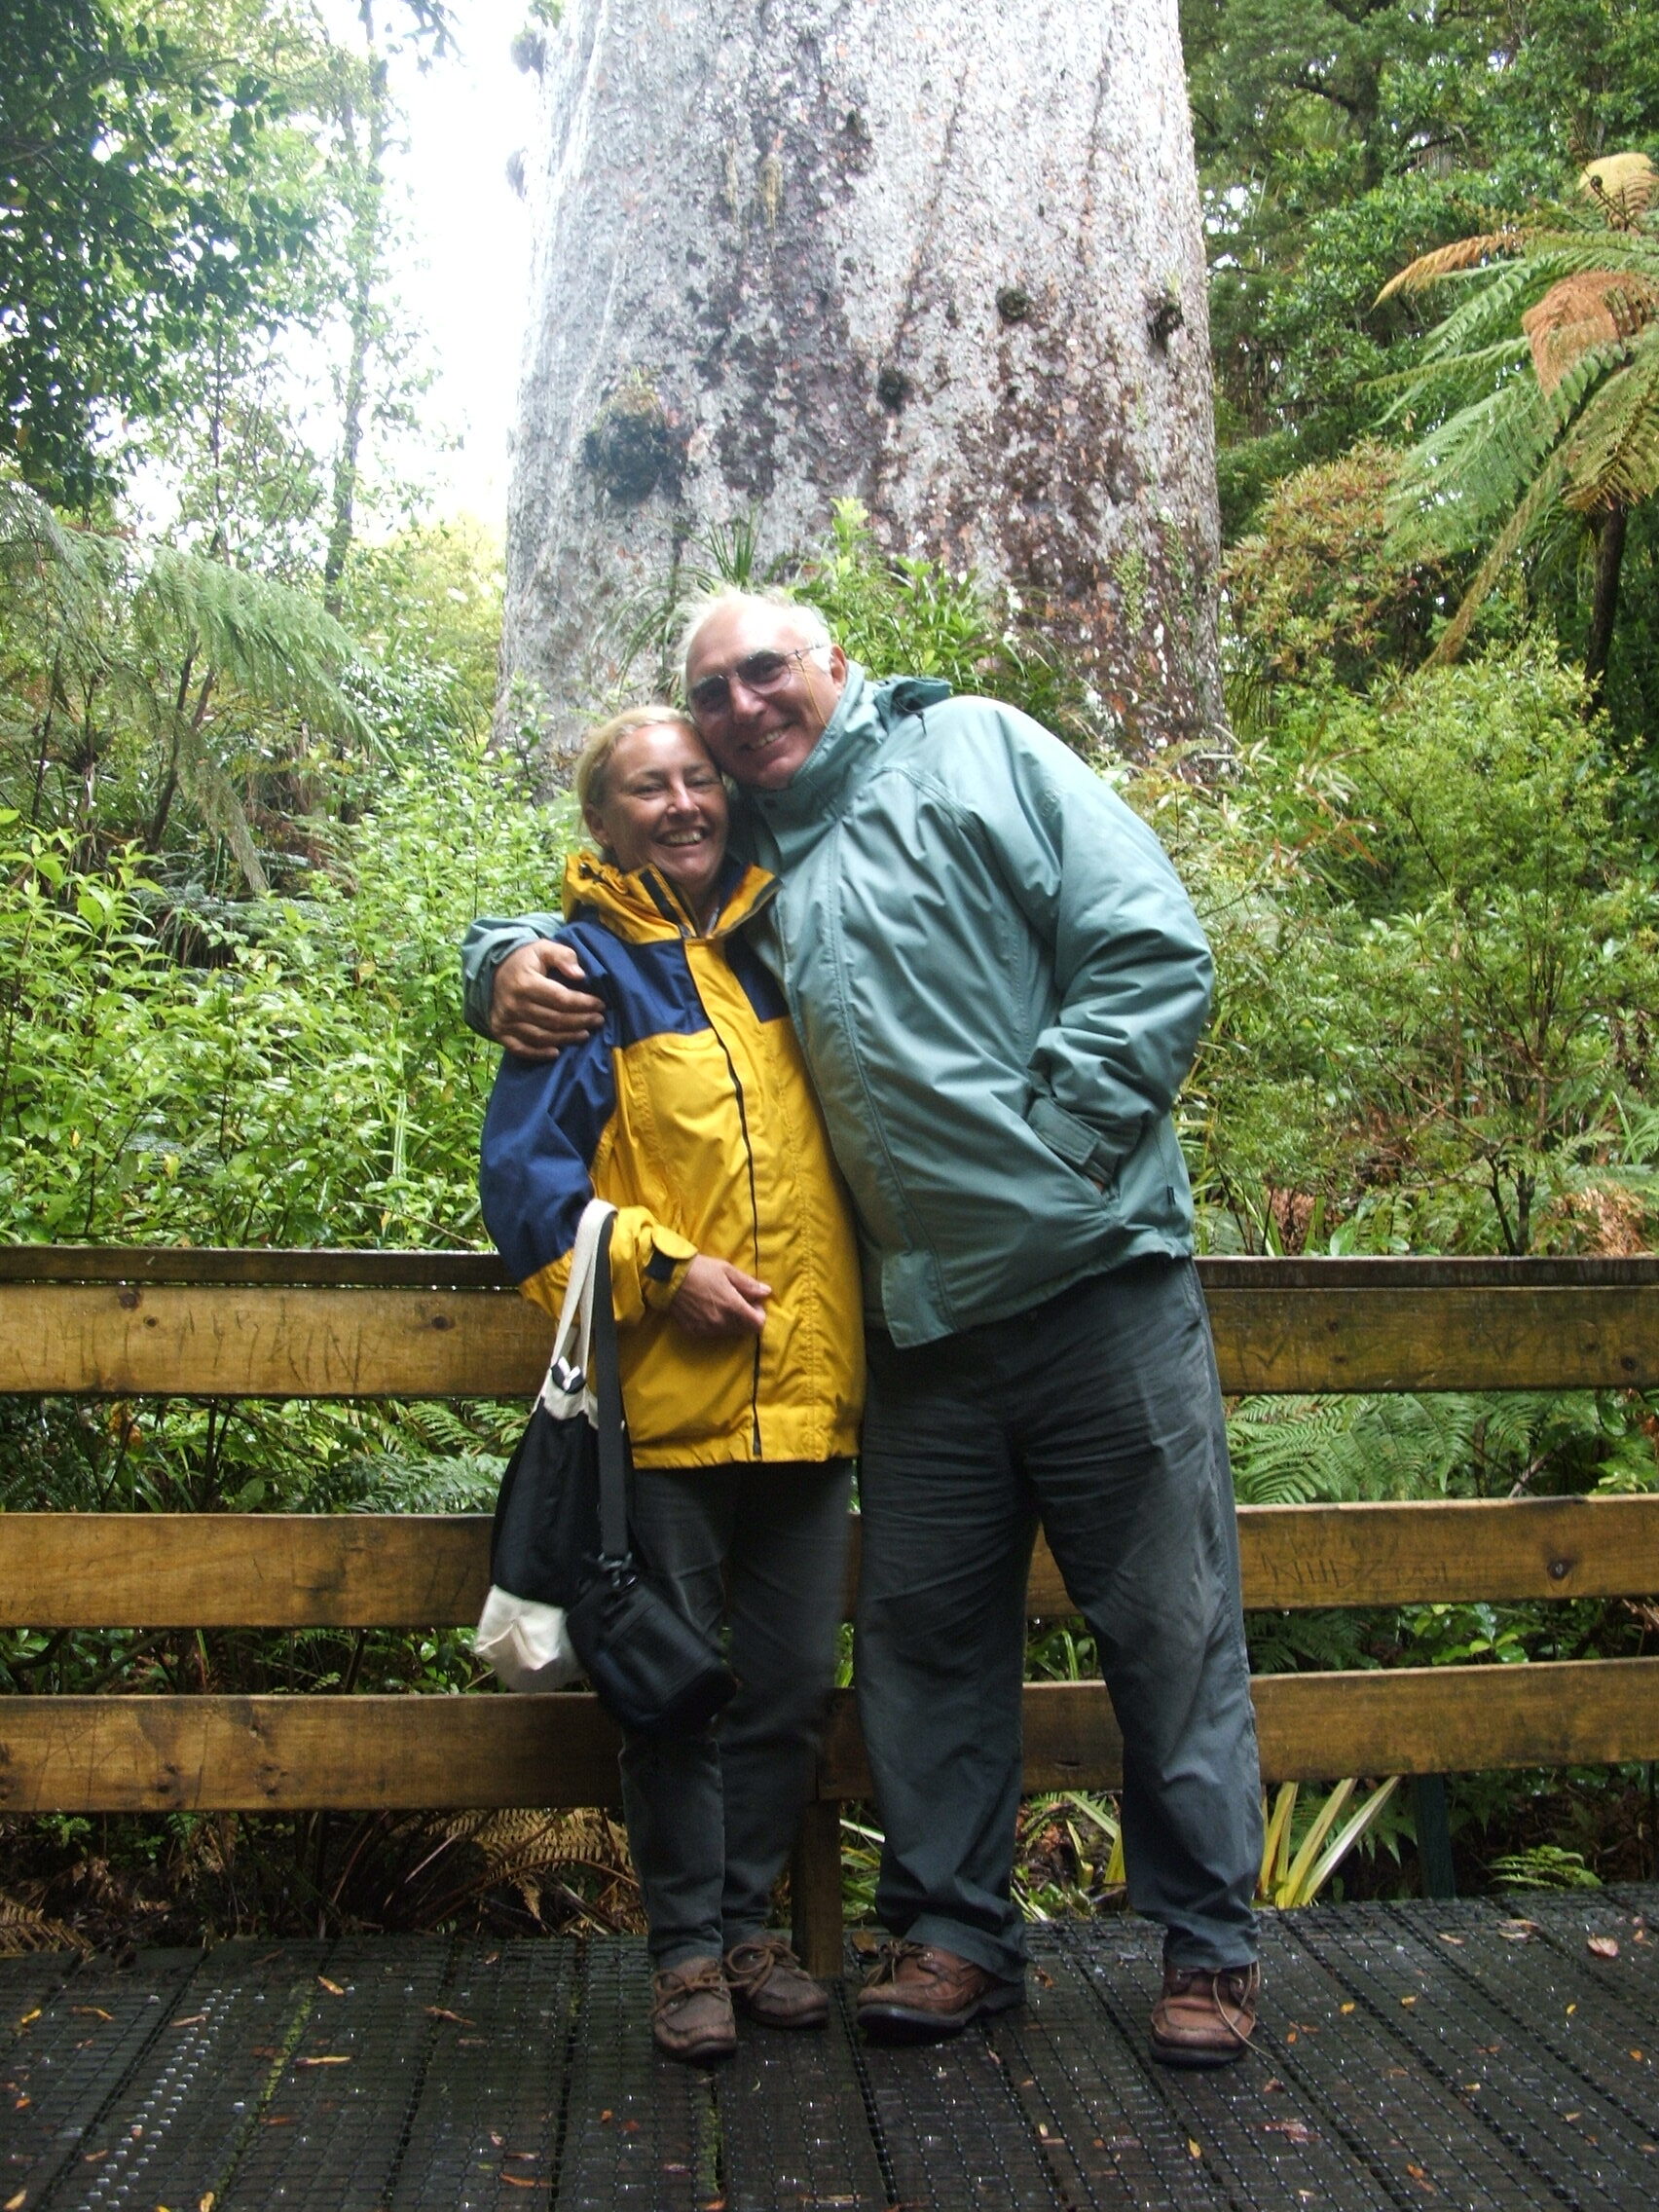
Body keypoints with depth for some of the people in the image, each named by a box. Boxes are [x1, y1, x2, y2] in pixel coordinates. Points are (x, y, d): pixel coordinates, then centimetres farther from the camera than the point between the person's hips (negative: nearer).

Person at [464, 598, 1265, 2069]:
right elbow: (599, 915, 30)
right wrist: (509, 956, 5)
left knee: (1170, 1618, 4)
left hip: (1098, 1275, -4)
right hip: (926, 1323, 5)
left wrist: (1047, 1148, -12)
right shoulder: (741, 855, 16)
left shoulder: (977, 750, 2)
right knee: (924, 1627, 11)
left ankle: (1210, 1942, 19)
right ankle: (956, 1931, 27)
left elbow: (1154, 951, -6)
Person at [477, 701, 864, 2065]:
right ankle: (689, 1945, 22)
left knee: (792, 1684, 12)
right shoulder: (587, 967, -1)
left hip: (806, 1391, 5)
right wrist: (660, 1266, -15)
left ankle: (748, 1917, 29)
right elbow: (527, 1172, -6)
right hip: (665, 1400, -4)